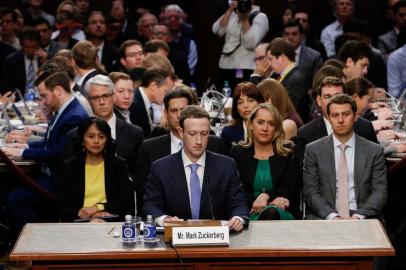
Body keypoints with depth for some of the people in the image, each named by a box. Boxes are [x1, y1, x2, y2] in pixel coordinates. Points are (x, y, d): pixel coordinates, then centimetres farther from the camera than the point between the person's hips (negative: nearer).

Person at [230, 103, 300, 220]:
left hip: (282, 214, 1)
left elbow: (289, 188, 2)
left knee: (271, 212, -39)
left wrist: (265, 195, -20)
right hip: (249, 214, 0)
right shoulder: (238, 153, 14)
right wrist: (271, 202, -11)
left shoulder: (287, 155, 15)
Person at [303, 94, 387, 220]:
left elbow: (380, 192, 3)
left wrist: (358, 216, -14)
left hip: (362, 218, 1)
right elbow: (311, 192, 1)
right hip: (324, 217, -1)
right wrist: (332, 216, -15)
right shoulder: (313, 150, 7)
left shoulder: (374, 151, 8)